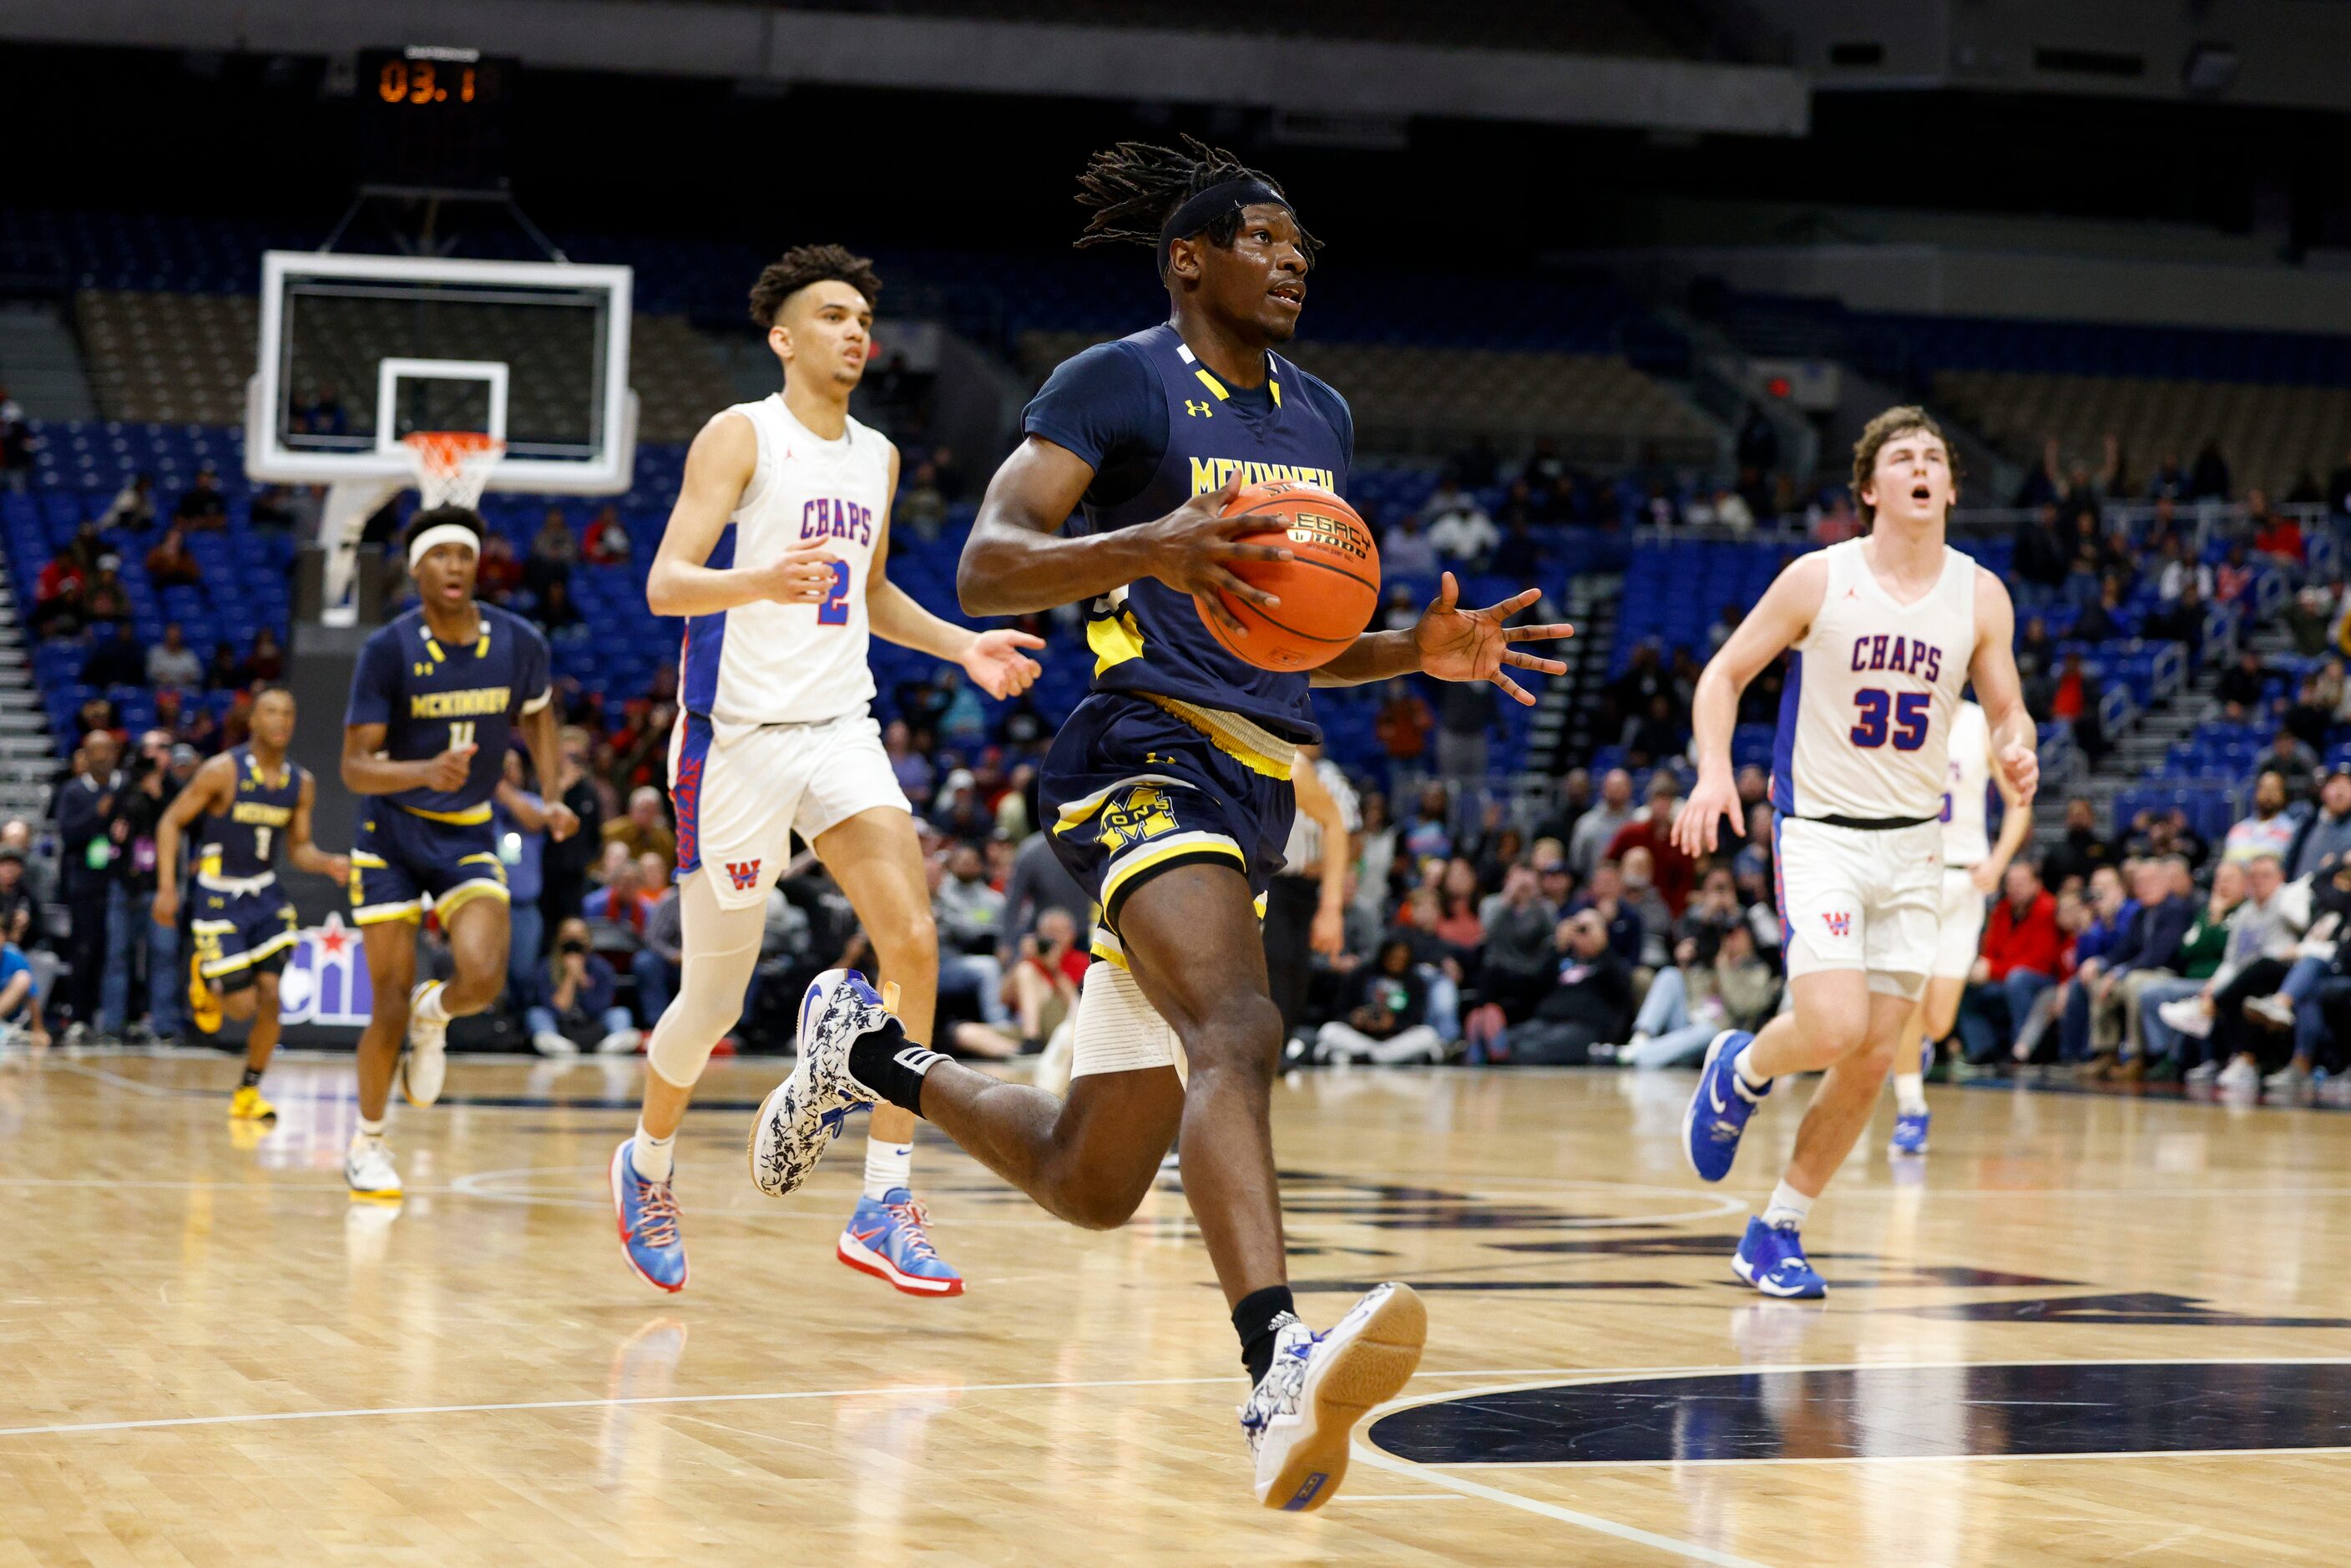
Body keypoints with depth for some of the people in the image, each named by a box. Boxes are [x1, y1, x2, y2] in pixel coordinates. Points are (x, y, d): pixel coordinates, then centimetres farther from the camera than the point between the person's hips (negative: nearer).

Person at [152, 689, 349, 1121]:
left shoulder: (301, 783, 1)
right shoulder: (223, 771, -14)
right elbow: (171, 822, -8)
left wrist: (328, 863, -11)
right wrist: (167, 887, -16)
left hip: (265, 894, 4)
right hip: (219, 896, -4)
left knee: (269, 995, -8)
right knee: (243, 1004, -8)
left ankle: (248, 1093, 8)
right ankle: (203, 978, 28)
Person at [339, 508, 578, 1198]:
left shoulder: (520, 643, -8)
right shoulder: (388, 649, -17)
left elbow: (537, 718, 14)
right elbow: (356, 766, -19)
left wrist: (557, 797, 1)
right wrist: (426, 771, -37)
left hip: (469, 834, 2)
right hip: (391, 833, -2)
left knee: (484, 977, -20)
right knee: (391, 1003, -3)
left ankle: (434, 1013, 17)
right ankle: (366, 1143, 19)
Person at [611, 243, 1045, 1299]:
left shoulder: (877, 457, 13)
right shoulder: (741, 436, -7)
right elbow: (665, 584, -17)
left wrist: (963, 647, 13)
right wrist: (762, 582, -36)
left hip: (839, 730, 5)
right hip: (739, 734, -5)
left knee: (912, 942, -16)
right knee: (716, 993, 4)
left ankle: (885, 1207, -13)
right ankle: (648, 1164, 33)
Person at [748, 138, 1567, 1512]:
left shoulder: (1321, 418, 19)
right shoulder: (1118, 383, -3)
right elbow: (986, 571, -13)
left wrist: (1420, 652, 7)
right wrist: (1143, 545, -31)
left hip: (1253, 794, 8)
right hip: (1150, 761, -8)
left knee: (1089, 1184, 12)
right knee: (1239, 1030, -36)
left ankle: (871, 1053, 36)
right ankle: (1281, 1370, -54)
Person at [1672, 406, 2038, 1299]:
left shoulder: (1979, 596, 1)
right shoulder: (1820, 579, -7)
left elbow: (2007, 712, 10)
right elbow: (1725, 673, 0)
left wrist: (2016, 752, -14)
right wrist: (1713, 772, -16)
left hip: (1914, 845, 4)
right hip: (1821, 832, -4)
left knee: (1874, 1060, 2)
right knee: (1833, 1029, -21)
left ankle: (1777, 1232, 17)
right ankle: (1741, 1068, 14)